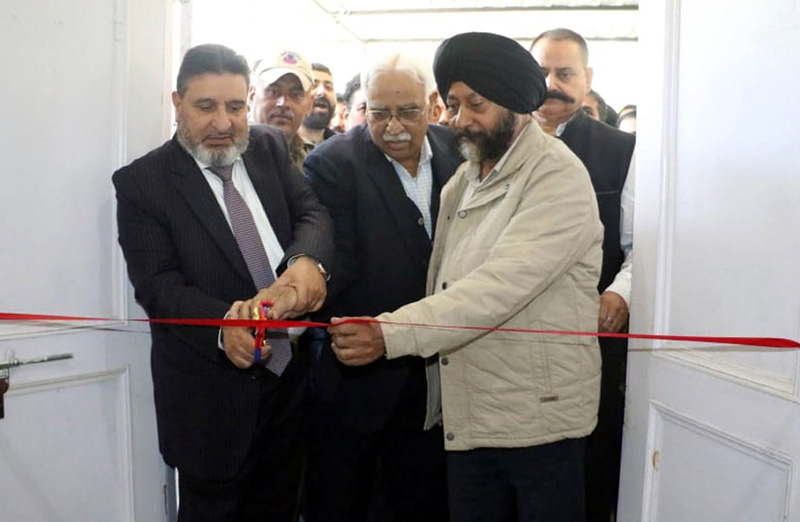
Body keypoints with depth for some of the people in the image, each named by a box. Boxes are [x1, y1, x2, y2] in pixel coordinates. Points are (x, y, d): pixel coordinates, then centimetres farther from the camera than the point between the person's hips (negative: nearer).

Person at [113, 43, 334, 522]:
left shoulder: (271, 148, 3)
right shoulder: (141, 182, -9)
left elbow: (313, 212, -7)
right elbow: (156, 284, -16)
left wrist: (307, 260, -31)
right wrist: (222, 325, -35)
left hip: (293, 372, 4)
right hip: (212, 391, -3)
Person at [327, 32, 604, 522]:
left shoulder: (558, 177, -13)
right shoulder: (463, 180, 11)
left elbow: (501, 285, -26)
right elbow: (445, 287, 8)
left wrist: (390, 334, -31)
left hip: (539, 417, -6)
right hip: (467, 417, 6)